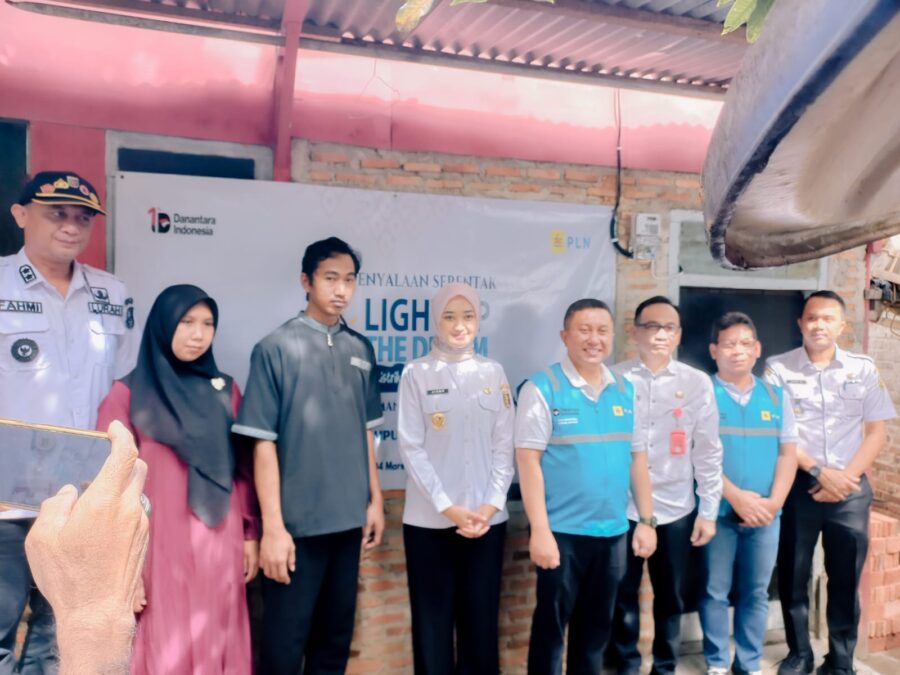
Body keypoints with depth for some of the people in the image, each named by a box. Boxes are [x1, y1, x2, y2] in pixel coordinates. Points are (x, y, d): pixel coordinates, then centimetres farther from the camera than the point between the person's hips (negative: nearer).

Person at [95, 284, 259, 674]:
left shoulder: (225, 390, 9)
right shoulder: (128, 394, -1)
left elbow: (243, 469, 9)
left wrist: (250, 535, 7)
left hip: (219, 545, 3)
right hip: (158, 546, -3)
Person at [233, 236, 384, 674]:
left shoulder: (362, 350, 7)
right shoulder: (276, 348, -8)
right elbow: (264, 443, -10)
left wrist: (375, 500, 12)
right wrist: (273, 526, -13)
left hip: (348, 521, 5)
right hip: (297, 524, -4)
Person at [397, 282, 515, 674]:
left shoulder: (493, 373, 6)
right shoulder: (416, 373, -1)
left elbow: (505, 445, 4)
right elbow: (412, 447, -5)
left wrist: (492, 503, -7)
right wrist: (447, 507, -12)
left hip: (486, 518, 2)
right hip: (430, 520, -2)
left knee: (481, 620, 11)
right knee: (433, 622, 8)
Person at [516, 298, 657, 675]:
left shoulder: (626, 391, 7)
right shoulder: (542, 388, -10)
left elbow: (638, 457, 11)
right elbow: (528, 460, -13)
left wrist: (647, 521, 9)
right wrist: (540, 530, -17)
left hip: (613, 532, 5)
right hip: (562, 532, -5)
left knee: (596, 627, 18)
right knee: (551, 626, 8)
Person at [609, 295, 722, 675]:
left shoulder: (697, 383, 0)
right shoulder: (614, 379, -4)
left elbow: (708, 451, 3)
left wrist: (709, 510, 3)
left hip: (676, 510, 1)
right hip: (622, 508, -1)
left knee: (671, 597, 15)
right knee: (623, 596, 11)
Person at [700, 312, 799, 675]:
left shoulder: (776, 396, 8)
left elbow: (788, 453, 6)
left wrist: (774, 501, -6)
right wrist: (736, 496, -15)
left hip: (765, 513, 3)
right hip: (718, 510, -3)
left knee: (756, 592, 12)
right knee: (715, 590, 6)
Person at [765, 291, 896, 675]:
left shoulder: (863, 369, 5)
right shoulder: (778, 368, -2)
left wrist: (845, 476, -8)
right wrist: (819, 472, -13)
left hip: (850, 489, 2)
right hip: (797, 486, -1)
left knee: (845, 579, 9)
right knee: (793, 575, 7)